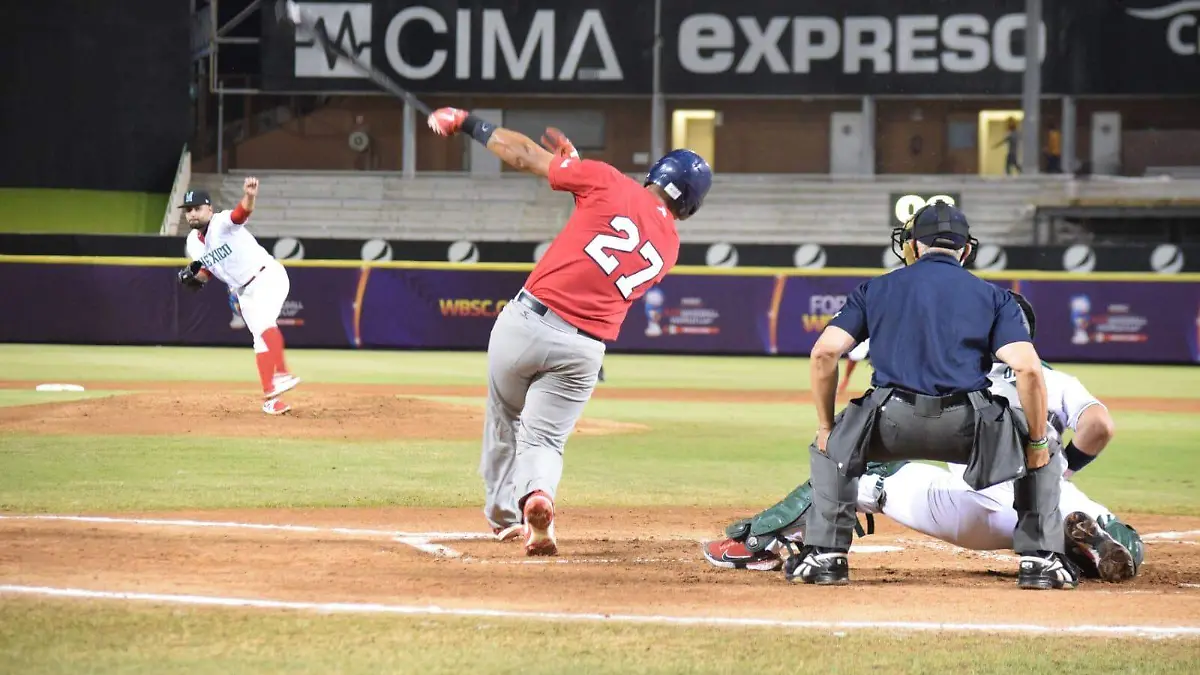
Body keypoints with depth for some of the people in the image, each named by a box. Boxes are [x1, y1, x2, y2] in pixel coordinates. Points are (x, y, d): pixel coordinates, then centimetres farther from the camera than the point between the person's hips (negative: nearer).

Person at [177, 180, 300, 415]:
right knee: (260, 338, 7)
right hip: (243, 290, 8)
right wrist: (194, 277, -10)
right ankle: (271, 398, 6)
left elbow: (241, 213, -42)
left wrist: (250, 196, -66)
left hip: (268, 277, -8)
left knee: (264, 325, -29)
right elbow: (207, 270, 14)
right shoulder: (193, 242, 2)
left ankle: (281, 374, -33)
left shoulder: (222, 223, -20)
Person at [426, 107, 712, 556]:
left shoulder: (610, 185, 0)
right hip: (583, 349, 1)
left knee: (505, 421, 23)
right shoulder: (668, 248, 12)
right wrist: (577, 165, 30)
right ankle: (537, 492, -25)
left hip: (527, 321, -1)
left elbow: (523, 156, 6)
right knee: (543, 440, 7)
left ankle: (503, 515, 32)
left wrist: (468, 123, 20)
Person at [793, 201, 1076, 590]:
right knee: (1045, 453, 26)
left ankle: (825, 554, 20)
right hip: (968, 426, -1)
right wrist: (1037, 443, 7)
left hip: (891, 422, 1)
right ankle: (1040, 559, 13)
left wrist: (826, 426, 16)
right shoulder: (992, 296, 16)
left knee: (831, 448, 32)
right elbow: (1028, 369, 0)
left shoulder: (875, 288, 20)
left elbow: (824, 353, 7)